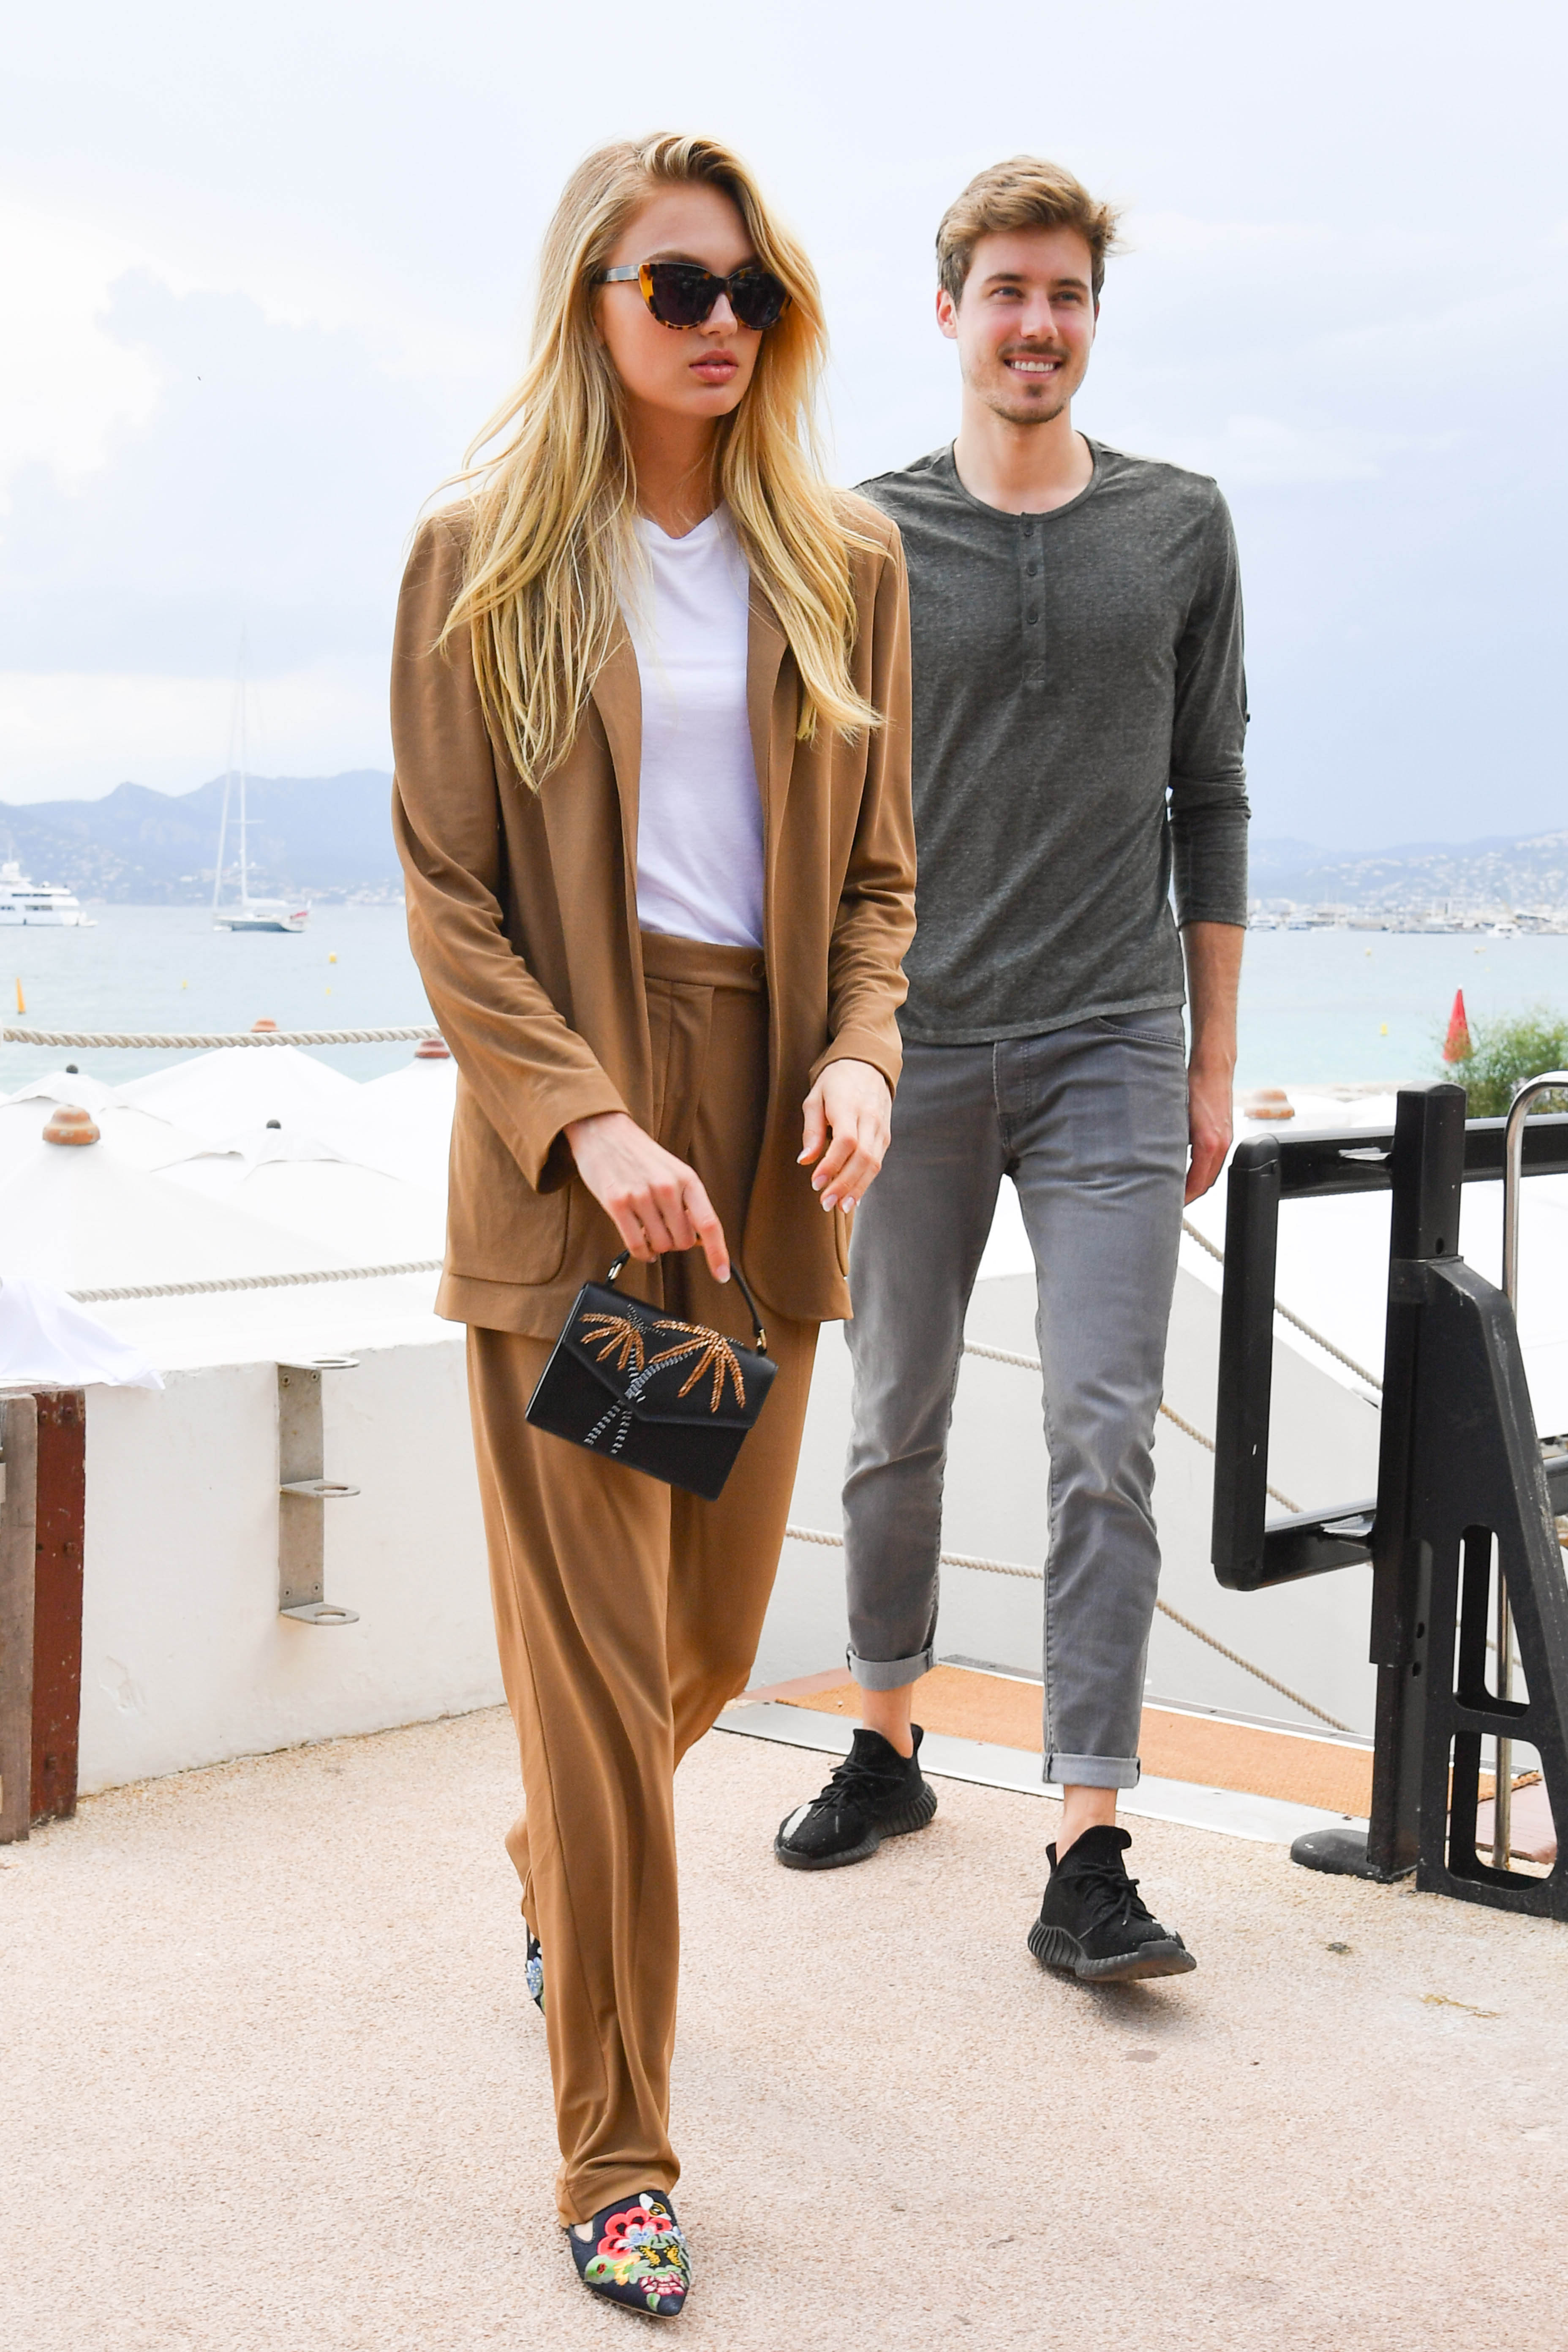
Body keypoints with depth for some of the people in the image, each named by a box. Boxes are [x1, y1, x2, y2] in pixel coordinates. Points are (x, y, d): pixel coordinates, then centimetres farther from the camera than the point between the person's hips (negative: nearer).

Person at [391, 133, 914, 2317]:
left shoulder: (845, 564, 10)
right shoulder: (481, 559, 1)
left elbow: (877, 868, 12)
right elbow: (448, 893, -4)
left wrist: (860, 1053, -8)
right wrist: (591, 1125, -17)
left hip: (769, 1157, 4)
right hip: (561, 1151, -4)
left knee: (715, 1627, 13)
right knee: (594, 1658, -4)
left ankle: (557, 1871, 47)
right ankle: (617, 2161, 8)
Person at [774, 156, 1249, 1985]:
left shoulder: (1181, 527, 6)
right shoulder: (869, 536, 3)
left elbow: (1210, 800, 9)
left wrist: (1215, 1058, 6)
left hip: (1112, 1048, 0)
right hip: (916, 1050, 1)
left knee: (1104, 1438, -7)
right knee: (896, 1433, 11)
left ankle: (1088, 1857, -6)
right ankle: (888, 1747, 31)